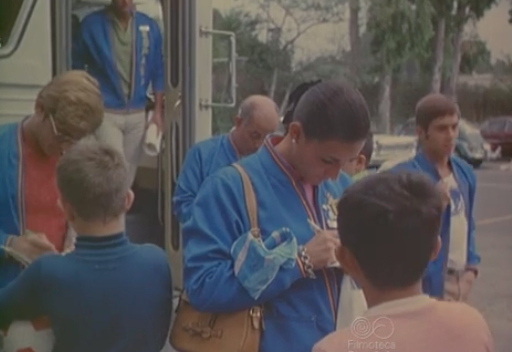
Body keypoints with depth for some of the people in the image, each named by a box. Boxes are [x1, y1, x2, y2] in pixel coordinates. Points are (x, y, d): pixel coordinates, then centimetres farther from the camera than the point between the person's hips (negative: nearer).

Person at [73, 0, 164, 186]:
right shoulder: (91, 25, -6)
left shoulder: (149, 26, 2)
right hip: (105, 113, -3)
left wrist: (158, 111, 6)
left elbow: (157, 71, 9)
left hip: (137, 113, 3)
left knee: (128, 175, 12)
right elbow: (77, 68, 3)